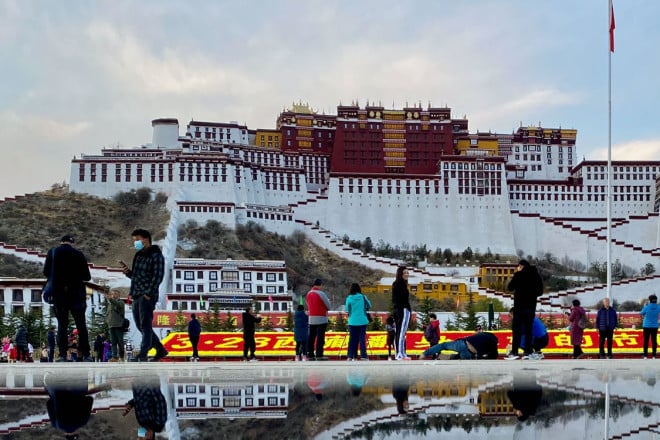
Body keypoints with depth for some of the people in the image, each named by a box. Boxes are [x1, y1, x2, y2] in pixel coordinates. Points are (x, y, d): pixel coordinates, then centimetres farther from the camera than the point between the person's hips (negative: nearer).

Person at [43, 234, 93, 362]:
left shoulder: (52, 253, 2)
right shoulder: (78, 254, -1)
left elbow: (46, 272, 4)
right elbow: (87, 276, -2)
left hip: (59, 294, 1)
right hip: (76, 293, -1)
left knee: (62, 324, 5)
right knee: (81, 324, 3)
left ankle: (62, 355, -3)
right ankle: (85, 354, -1)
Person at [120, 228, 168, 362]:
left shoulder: (156, 256, -5)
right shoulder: (138, 256, 19)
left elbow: (158, 276, -13)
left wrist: (148, 293, -19)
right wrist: (127, 271, 4)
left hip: (148, 296, -9)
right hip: (136, 296, 9)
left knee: (145, 325, -13)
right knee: (140, 326, 10)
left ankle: (143, 355, -18)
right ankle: (160, 350, 19)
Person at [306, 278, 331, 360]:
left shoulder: (308, 294, 10)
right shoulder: (321, 293, -11)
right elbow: (328, 306, -6)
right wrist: (325, 309, 14)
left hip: (311, 319, 7)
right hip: (321, 319, -7)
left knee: (311, 337, 8)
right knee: (320, 337, -7)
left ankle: (310, 354, 9)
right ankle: (319, 355, -11)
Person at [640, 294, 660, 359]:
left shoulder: (646, 307, -12)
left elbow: (641, 314, 3)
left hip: (647, 326, -2)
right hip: (655, 326, 2)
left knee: (646, 341, 2)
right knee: (654, 341, 5)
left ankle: (645, 355, 1)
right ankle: (654, 355, 5)